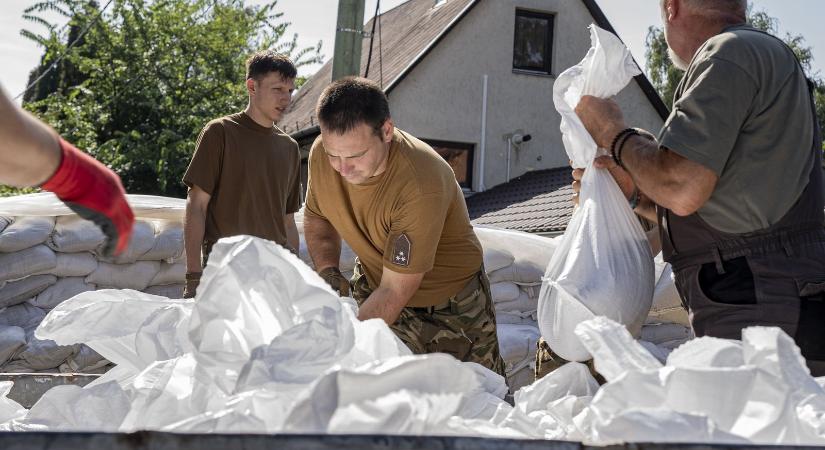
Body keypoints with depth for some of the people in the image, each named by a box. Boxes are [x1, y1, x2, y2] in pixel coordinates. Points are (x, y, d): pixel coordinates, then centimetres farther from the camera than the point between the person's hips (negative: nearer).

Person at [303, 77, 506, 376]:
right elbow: (316, 218, 6)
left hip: (448, 304, -4)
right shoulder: (322, 153, -16)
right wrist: (328, 272, -12)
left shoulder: (421, 184, -36)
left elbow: (394, 293, -32)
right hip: (372, 290, 5)